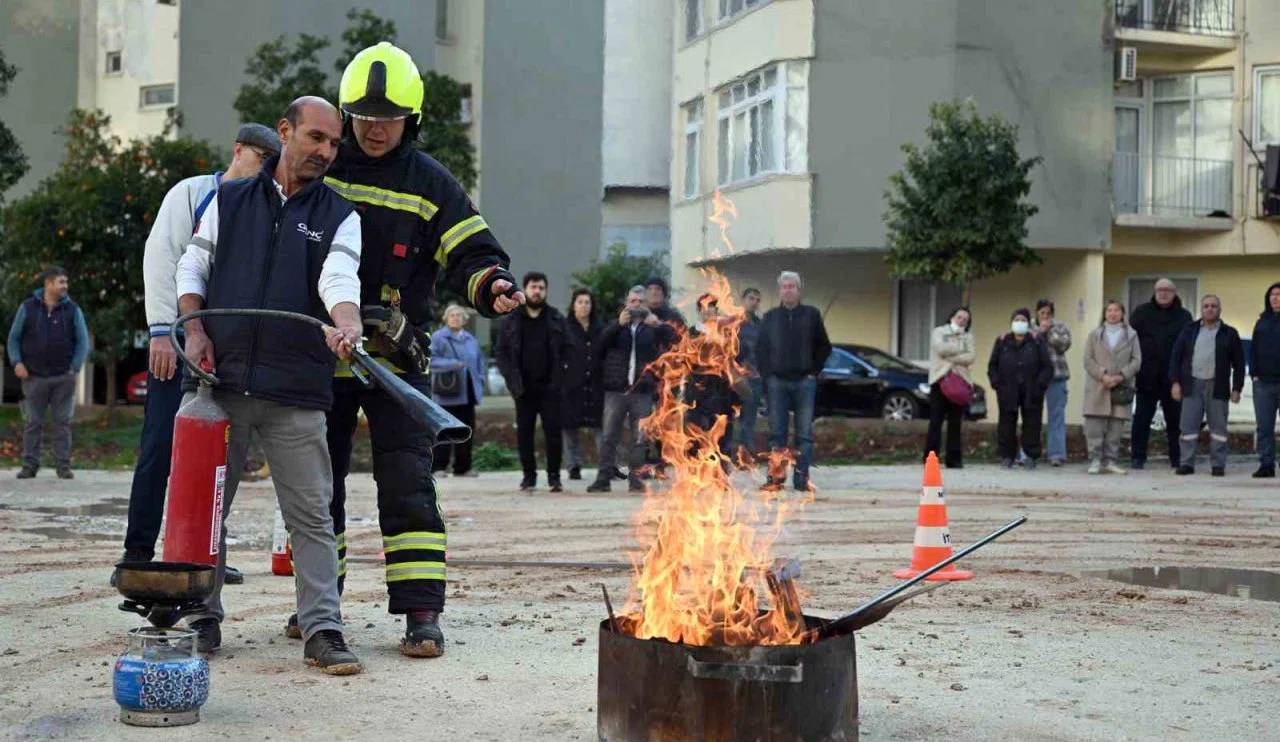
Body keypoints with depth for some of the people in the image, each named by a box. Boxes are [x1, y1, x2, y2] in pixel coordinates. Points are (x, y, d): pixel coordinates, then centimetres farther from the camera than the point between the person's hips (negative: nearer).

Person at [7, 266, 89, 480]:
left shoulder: (72, 310, 5)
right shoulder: (28, 308, 4)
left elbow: (83, 342, 5)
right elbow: (13, 338, 8)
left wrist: (75, 367, -6)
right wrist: (17, 362, -6)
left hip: (63, 378, 0)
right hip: (34, 377, 0)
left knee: (63, 423, 1)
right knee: (33, 423, 2)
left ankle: (63, 466, 5)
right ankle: (30, 465, 8)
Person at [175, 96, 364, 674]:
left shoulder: (339, 216, 9)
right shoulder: (230, 199, 13)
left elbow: (340, 278, -9)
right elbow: (193, 267, 15)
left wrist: (347, 323, -30)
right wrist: (195, 331, -1)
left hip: (296, 391, -1)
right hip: (220, 378, 1)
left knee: (311, 514, -4)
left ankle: (322, 631, -2)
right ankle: (203, 620, 19)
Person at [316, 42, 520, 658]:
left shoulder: (431, 184, 1)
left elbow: (470, 254, -4)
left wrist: (492, 286, -25)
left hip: (396, 354, -3)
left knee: (407, 483, -9)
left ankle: (422, 613, -9)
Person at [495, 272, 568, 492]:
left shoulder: (556, 319, 5)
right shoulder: (511, 320, 6)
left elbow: (567, 351, 3)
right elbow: (500, 352, 6)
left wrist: (559, 379, -8)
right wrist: (512, 379, -6)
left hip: (550, 387, -1)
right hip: (524, 388, 1)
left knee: (553, 431, -3)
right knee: (524, 433, 3)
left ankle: (554, 476, 5)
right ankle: (529, 475, 13)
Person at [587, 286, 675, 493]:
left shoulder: (653, 327, 9)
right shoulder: (617, 326, 11)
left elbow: (673, 338, -6)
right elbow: (600, 345, -6)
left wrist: (658, 324, -24)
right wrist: (618, 324, -19)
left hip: (642, 392, 0)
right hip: (615, 390, 0)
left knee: (639, 438, 3)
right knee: (609, 437, -1)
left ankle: (635, 478, 8)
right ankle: (603, 478, 1)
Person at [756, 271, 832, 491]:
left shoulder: (811, 315, 6)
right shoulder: (770, 317, 9)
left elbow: (824, 347, 10)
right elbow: (760, 349, 12)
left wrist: (814, 372, 1)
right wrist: (766, 375, 2)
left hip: (804, 382, -1)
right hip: (777, 382, 1)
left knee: (805, 433, -2)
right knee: (776, 432, 0)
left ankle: (801, 478, 0)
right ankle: (776, 476, 4)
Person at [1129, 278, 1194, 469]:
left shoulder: (1184, 316, 7)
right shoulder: (1141, 312, 6)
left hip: (1173, 377, 0)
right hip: (1147, 376, 0)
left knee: (1175, 419, 6)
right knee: (1142, 418, 1)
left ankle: (1177, 458, 13)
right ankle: (1137, 457, 5)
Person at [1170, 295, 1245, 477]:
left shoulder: (1229, 333, 6)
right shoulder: (1189, 330, 10)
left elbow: (1238, 363, 5)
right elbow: (1176, 356, 8)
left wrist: (1236, 388, -1)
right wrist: (1176, 382, -1)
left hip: (1217, 387, -1)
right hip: (1192, 385, 1)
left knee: (1218, 427, 1)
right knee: (1189, 426, -2)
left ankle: (1218, 465, 6)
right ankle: (1186, 463, 2)